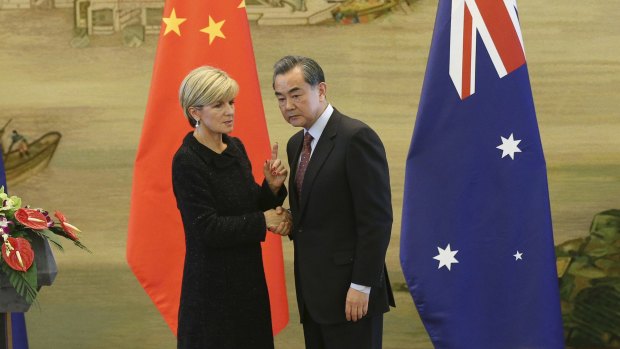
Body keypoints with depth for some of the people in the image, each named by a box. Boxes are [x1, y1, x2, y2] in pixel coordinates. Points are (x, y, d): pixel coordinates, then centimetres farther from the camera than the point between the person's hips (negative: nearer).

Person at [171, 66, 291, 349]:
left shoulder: (235, 148, 7)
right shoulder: (187, 161, -16)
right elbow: (208, 228, -20)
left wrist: (272, 187, -6)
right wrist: (263, 221, -14)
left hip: (248, 277, 7)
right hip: (212, 284, -7)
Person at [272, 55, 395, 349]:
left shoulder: (356, 137, -13)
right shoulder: (296, 144, 13)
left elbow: (377, 220, -16)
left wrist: (361, 286, -18)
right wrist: (290, 222, 1)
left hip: (349, 293, -8)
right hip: (313, 292, 8)